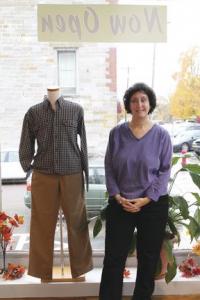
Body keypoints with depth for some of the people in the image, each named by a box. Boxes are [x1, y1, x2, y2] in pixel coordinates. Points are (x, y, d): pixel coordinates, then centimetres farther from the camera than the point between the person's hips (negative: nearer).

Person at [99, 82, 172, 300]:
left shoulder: (161, 135, -4)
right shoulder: (117, 133, -1)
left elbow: (165, 171, -4)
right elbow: (109, 168, 2)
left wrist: (147, 199, -12)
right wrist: (116, 196, -9)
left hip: (153, 205, 0)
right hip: (120, 204, 1)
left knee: (148, 257, 13)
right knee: (113, 257, 5)